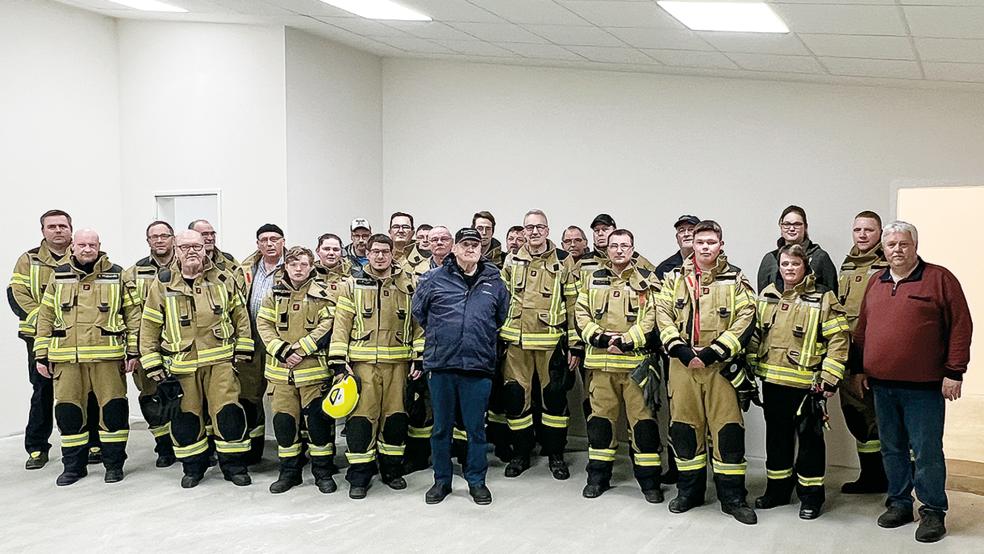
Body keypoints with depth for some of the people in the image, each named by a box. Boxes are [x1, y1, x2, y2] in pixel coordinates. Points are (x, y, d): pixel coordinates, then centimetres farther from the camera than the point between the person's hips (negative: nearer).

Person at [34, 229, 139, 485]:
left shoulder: (117, 276, 4)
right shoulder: (58, 277, 9)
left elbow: (133, 315, 4)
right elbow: (45, 318, 11)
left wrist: (134, 351, -1)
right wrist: (41, 355, 7)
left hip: (107, 356, -2)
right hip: (66, 357, 2)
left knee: (113, 408, 0)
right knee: (68, 410, 7)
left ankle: (114, 463, 14)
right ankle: (73, 465, 21)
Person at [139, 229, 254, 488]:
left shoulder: (223, 281, 5)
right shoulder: (162, 284, 2)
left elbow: (241, 316, 11)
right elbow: (149, 325, 4)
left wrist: (242, 350, 6)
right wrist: (151, 362, 1)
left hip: (220, 359, 0)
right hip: (181, 363, 1)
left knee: (229, 412, -4)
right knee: (186, 416, 8)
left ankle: (234, 464, 10)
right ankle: (193, 466, 24)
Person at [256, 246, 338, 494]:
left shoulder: (322, 294, -1)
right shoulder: (274, 294, 8)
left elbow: (328, 326, -8)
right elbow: (263, 325, 4)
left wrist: (301, 349, -15)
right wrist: (283, 351, -10)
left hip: (313, 368, -3)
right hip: (280, 368, 3)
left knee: (317, 418, 0)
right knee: (283, 419, 7)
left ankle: (323, 471, 14)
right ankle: (289, 471, 21)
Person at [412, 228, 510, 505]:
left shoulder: (494, 283, 7)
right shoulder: (434, 279, 1)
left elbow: (502, 317, 21)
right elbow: (418, 312, 13)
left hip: (479, 367, 1)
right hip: (441, 366, 0)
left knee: (476, 428, 7)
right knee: (441, 427, 10)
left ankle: (476, 481, 21)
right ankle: (442, 480, 23)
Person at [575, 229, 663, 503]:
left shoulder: (646, 281, 4)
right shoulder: (594, 280, 13)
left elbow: (651, 318, -5)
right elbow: (582, 314, 8)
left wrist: (627, 341, -16)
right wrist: (599, 337, -8)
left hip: (635, 359, -2)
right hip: (600, 360, 3)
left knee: (643, 417, -1)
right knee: (600, 416, 9)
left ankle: (649, 479, 9)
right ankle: (598, 476, 20)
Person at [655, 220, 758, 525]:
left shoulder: (736, 280, 3)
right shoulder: (675, 278, 9)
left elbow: (745, 319, -5)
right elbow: (663, 315, 3)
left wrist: (714, 352, -14)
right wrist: (681, 350, -10)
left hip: (719, 364, -2)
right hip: (682, 363, 2)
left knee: (728, 427, -2)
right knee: (684, 426, 7)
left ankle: (732, 496, 9)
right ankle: (689, 490, 21)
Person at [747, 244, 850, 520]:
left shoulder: (822, 299, -6)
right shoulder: (767, 296, 9)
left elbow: (839, 339, -8)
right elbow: (755, 332, 16)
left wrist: (830, 378, -13)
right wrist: (750, 365, 11)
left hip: (806, 383, -5)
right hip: (771, 381, 5)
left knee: (810, 438, 6)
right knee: (777, 435, 15)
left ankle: (811, 495, 18)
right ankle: (777, 489, 28)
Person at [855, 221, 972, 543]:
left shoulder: (939, 279, -4)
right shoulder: (875, 284, 12)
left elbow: (961, 326, -7)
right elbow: (862, 329, 17)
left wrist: (954, 372, -11)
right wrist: (862, 369, 12)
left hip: (924, 386, -5)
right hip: (882, 384, 5)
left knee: (927, 451, 0)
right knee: (892, 449, 14)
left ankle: (933, 511, 13)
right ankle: (899, 503, 26)